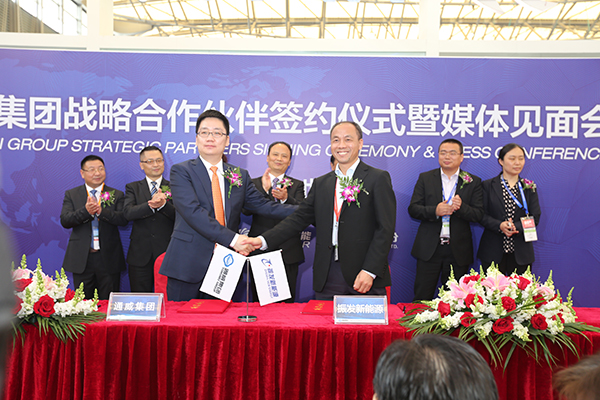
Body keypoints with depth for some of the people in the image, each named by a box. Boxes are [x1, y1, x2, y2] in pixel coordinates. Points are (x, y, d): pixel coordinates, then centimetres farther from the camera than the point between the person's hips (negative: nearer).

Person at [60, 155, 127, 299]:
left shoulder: (116, 195, 5)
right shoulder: (71, 195, 7)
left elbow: (123, 219, -9)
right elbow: (65, 221, -6)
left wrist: (101, 211, -25)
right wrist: (86, 211, -23)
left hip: (108, 258, 0)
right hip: (81, 259, 1)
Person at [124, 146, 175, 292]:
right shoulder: (132, 188, 9)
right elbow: (128, 213, -9)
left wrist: (163, 204, -25)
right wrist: (151, 205, -26)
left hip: (167, 254, -1)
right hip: (140, 256, 1)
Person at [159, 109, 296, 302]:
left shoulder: (240, 176, 12)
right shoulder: (181, 171, -3)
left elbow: (262, 205, 7)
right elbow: (193, 212, -15)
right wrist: (232, 238, -23)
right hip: (188, 266, -3)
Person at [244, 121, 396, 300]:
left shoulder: (378, 178, 0)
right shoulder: (321, 183, 15)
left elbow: (385, 229, -6)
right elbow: (299, 218, 10)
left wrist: (369, 271, -14)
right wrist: (263, 240, -3)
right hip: (327, 278, 4)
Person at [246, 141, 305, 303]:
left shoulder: (297, 185, 11)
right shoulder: (254, 183, 9)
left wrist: (285, 198, -25)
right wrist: (264, 190, -20)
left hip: (288, 253, 1)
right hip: (259, 251, 0)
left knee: (286, 302, 2)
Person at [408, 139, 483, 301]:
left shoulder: (473, 182, 5)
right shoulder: (425, 178, 6)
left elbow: (478, 215, 0)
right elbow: (413, 209, 0)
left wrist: (461, 207, -20)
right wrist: (434, 211, -18)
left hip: (458, 250, 0)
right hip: (429, 249, 0)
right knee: (422, 298, 2)